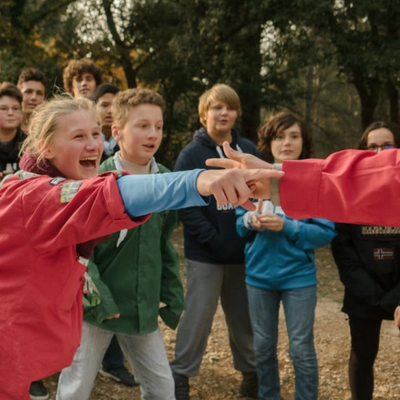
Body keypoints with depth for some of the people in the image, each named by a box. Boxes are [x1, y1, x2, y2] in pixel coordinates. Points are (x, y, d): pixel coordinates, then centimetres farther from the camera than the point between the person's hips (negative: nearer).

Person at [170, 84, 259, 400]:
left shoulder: (249, 150, 6)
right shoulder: (192, 154, -5)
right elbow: (184, 205, -11)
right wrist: (213, 240, -18)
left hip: (243, 251, 3)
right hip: (205, 253, -3)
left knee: (244, 317, 13)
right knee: (199, 316, 2)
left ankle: (251, 373, 29)